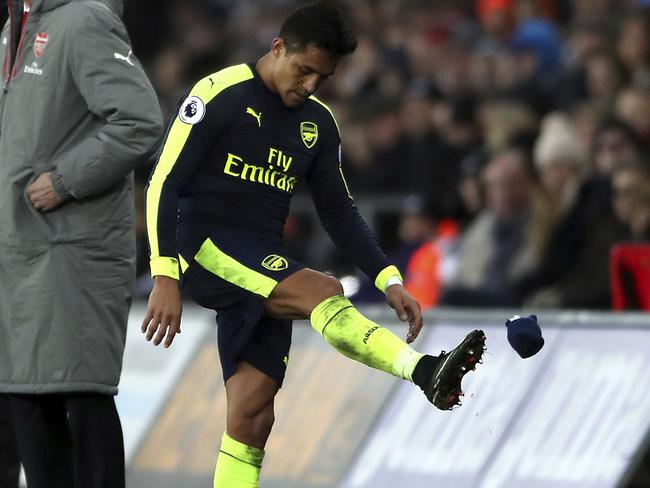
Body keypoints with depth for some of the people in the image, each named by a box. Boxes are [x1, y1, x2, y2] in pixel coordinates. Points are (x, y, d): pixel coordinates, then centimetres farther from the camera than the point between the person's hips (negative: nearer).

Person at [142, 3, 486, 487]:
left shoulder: (319, 123, 13)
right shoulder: (221, 94, -7)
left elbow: (339, 212, 19)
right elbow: (165, 182, -10)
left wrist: (389, 279, 6)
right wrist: (165, 279, -19)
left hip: (261, 268, 7)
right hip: (203, 245, -7)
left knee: (252, 414, -4)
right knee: (322, 292, -29)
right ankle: (426, 371, -46)